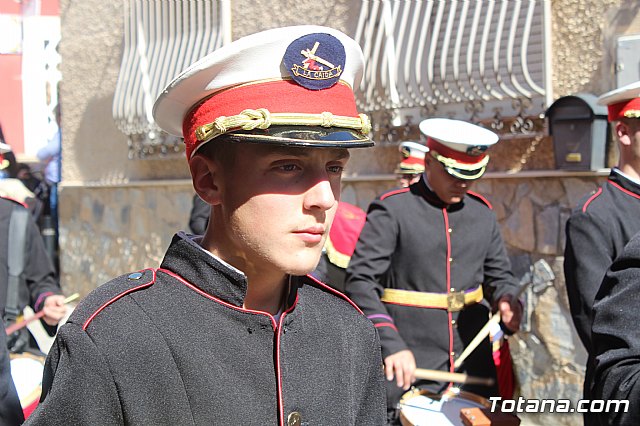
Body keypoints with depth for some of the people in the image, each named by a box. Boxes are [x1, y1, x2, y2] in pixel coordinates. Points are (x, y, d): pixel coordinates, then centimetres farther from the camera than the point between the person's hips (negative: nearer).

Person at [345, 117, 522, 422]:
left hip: (472, 363, 5)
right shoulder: (391, 210, -7)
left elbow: (499, 274, 19)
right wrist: (391, 345, -22)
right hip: (408, 365, -5)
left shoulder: (481, 212, 10)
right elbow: (361, 282, -11)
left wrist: (506, 300, -4)